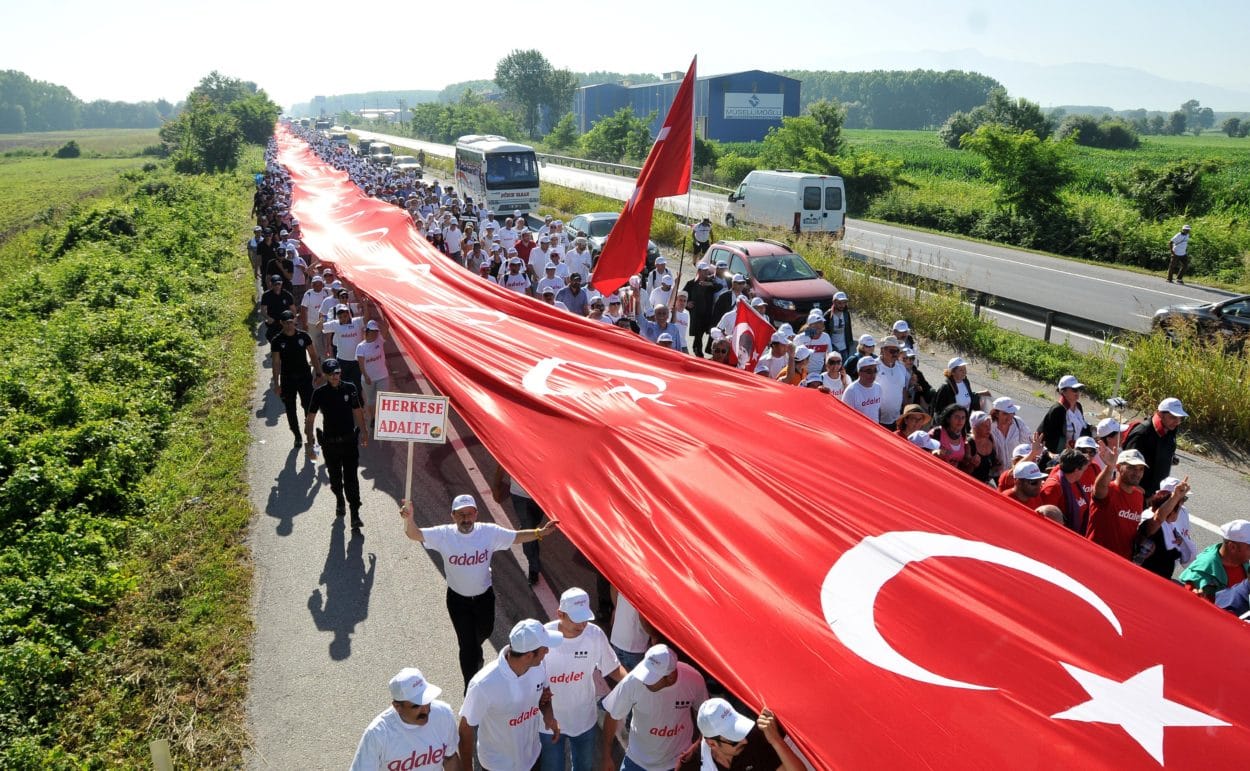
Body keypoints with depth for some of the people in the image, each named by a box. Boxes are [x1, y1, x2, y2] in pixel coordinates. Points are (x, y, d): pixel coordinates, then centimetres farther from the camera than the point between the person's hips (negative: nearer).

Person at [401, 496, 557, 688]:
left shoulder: (489, 532, -18)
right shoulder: (444, 535, -21)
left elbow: (517, 537, -10)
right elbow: (414, 534, -27)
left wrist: (540, 532, -24)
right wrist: (409, 518, -49)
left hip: (485, 595, 3)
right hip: (457, 599, -2)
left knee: (484, 632, 28)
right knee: (467, 644, 2)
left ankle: (475, 653, 65)